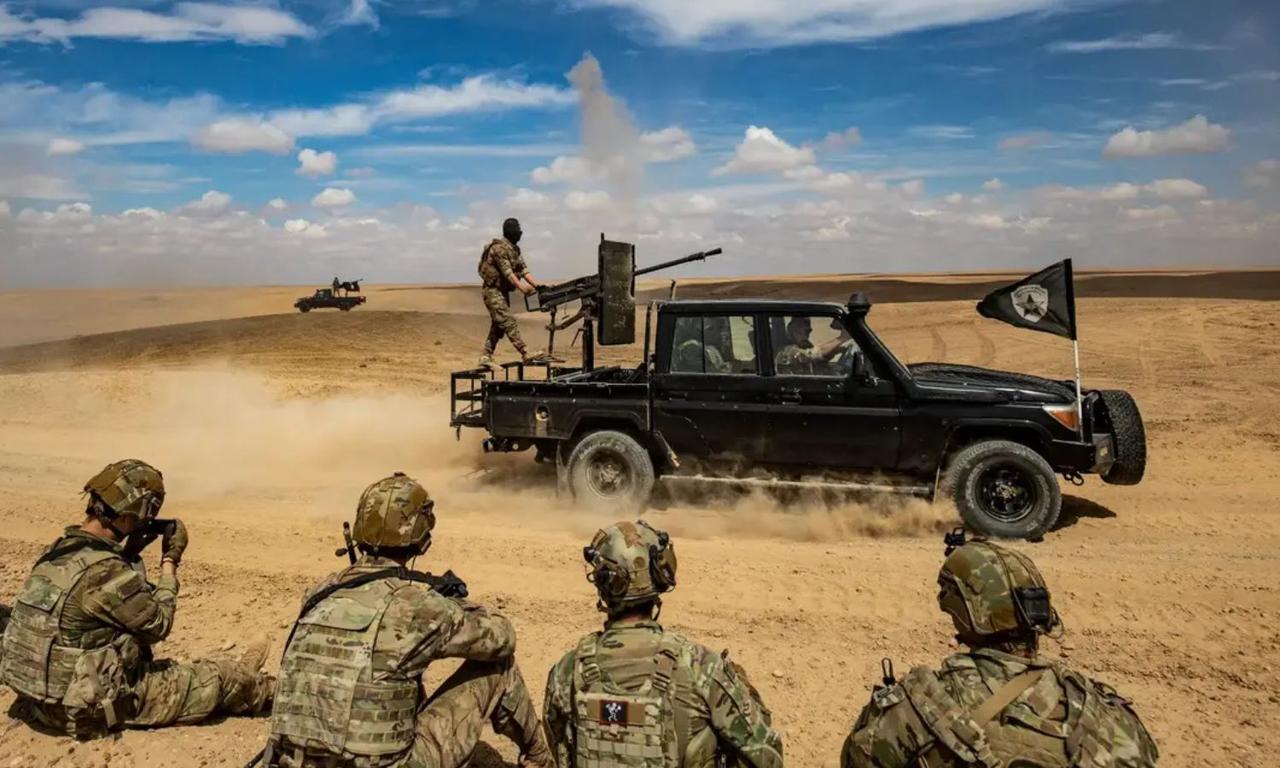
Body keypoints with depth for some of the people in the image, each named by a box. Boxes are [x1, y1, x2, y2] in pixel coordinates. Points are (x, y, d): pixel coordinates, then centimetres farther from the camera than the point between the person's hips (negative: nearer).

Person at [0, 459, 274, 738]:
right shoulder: (104, 571, -27)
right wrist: (171, 559, -3)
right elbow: (159, 623, -11)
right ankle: (263, 689, 33)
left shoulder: (59, 550, 0)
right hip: (91, 708, -8)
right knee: (218, 677, 6)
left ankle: (242, 680, 46)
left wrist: (123, 548, 7)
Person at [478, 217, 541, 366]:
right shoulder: (499, 247, -17)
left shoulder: (515, 249, 11)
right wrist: (522, 288, -30)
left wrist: (536, 285, -7)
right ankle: (525, 354, -20)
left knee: (498, 326, 10)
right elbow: (507, 271, -24)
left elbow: (523, 269, 5)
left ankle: (485, 357, 15)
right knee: (508, 322, -14)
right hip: (492, 291, -10)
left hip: (502, 291, 10)